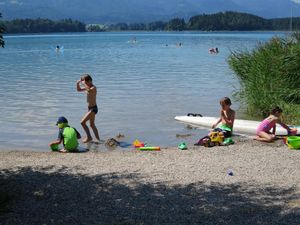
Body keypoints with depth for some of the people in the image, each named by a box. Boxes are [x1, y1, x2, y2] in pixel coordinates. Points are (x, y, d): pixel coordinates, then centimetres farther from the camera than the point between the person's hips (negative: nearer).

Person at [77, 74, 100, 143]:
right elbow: (79, 90, 18)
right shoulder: (88, 87, 8)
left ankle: (89, 137, -4)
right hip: (90, 108, 10)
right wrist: (78, 83, -2)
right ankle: (98, 139, 26)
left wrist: (83, 83, -32)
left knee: (83, 122, -14)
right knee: (92, 125, 17)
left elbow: (89, 90, -42)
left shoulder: (93, 87, -19)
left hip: (93, 108, -10)